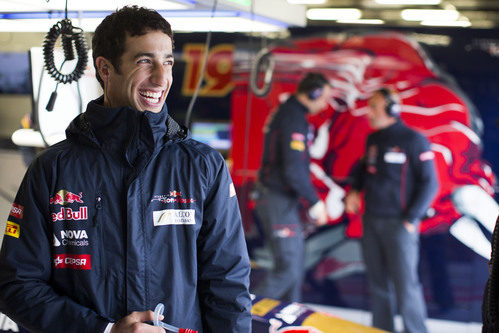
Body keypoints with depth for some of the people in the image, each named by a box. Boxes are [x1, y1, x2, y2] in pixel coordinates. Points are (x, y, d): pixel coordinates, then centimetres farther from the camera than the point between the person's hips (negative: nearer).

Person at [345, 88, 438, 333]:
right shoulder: (372, 139, 12)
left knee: (404, 283, -7)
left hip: (398, 222, -6)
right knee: (377, 281, 9)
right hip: (371, 221, 6)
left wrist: (411, 219, -13)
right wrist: (355, 190, 9)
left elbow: (429, 184, -8)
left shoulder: (414, 141, -8)